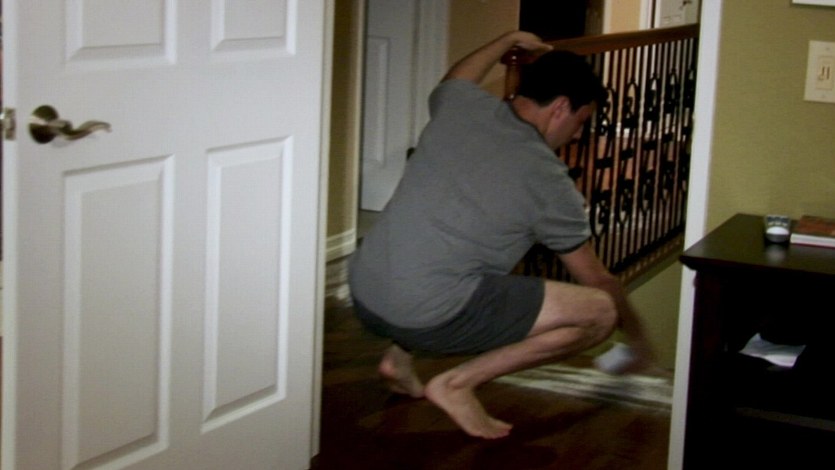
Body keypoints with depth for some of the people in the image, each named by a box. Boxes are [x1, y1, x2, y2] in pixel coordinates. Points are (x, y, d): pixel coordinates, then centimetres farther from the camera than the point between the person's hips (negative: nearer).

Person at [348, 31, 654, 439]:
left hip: (361, 295, 7)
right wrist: (636, 336, 25)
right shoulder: (548, 180, -4)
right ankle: (457, 383, -2)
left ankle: (399, 356, 22)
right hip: (428, 318, -7)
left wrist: (510, 40, 46)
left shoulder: (461, 106, 7)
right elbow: (596, 280, 9)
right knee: (599, 312, -4)